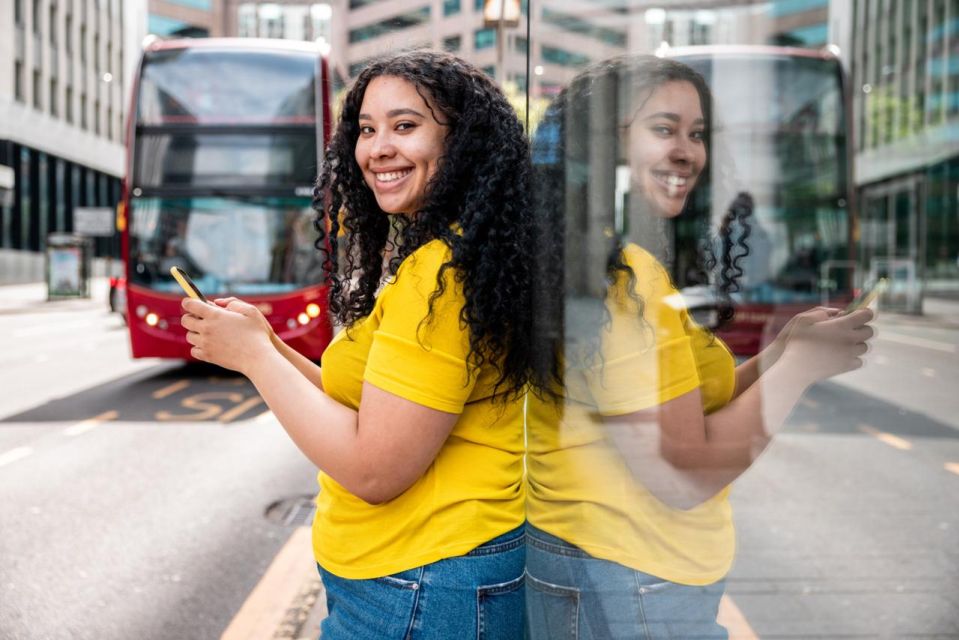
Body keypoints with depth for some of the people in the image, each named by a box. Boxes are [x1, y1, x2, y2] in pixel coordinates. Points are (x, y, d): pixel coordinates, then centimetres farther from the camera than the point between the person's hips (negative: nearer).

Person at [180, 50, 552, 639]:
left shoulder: (441, 271, -21)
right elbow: (364, 408, 10)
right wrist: (271, 346, 0)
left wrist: (254, 354, -14)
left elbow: (374, 469, -23)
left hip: (418, 592, -9)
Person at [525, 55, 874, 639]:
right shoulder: (621, 281, -22)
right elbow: (685, 477, -22)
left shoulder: (636, 264, 7)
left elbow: (684, 412, 7)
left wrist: (782, 350, -3)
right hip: (622, 590, -9)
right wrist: (800, 364, -14)